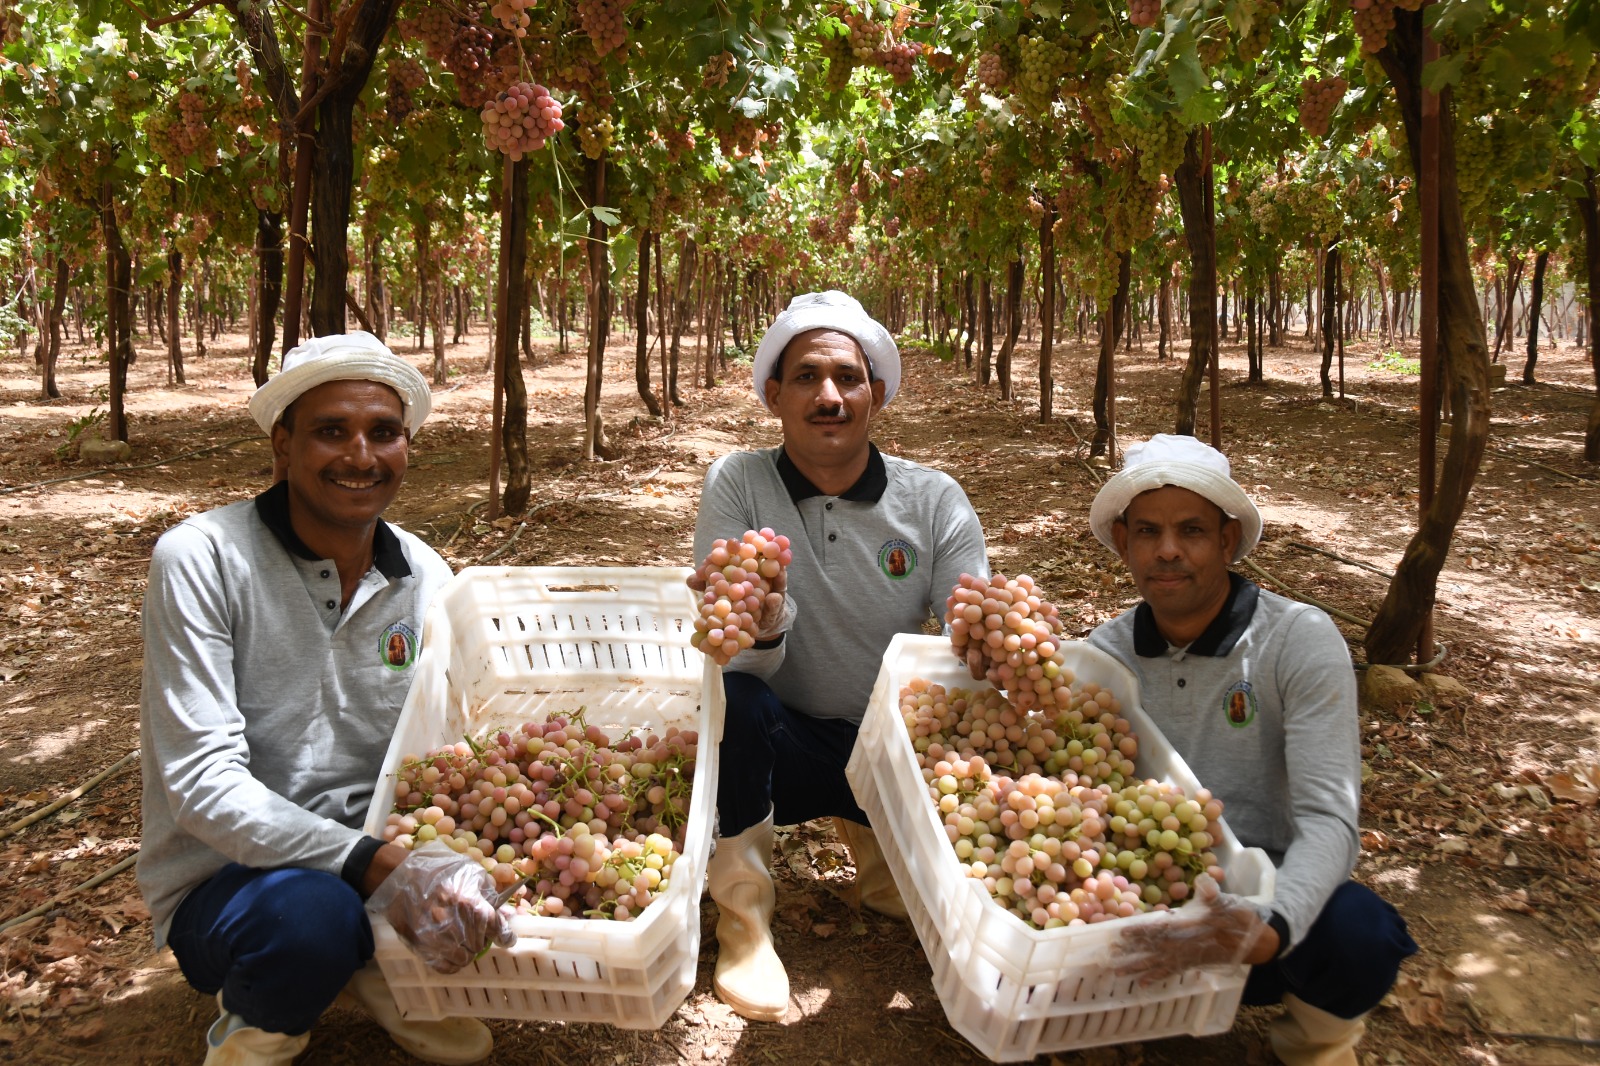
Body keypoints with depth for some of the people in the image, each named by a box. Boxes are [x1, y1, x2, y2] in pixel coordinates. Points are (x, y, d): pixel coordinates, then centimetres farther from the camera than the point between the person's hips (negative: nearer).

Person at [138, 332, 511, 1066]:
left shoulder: (423, 575, -3)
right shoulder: (201, 559, -17)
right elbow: (202, 780, -23)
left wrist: (446, 874, -25)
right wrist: (380, 866, -34)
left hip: (382, 847, 5)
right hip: (225, 880, -4)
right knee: (312, 914, -36)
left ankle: (390, 970, 9)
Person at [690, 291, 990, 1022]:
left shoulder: (935, 502, -5)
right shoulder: (736, 484, -11)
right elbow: (740, 663, -20)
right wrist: (762, 625, -46)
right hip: (781, 748, -2)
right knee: (734, 697, -34)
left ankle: (881, 844, 12)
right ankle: (743, 915, -9)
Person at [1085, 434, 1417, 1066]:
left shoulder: (1300, 642, -13)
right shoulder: (1104, 654, -1)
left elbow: (1329, 819, -21)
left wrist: (1270, 929, -40)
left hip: (1265, 893, -2)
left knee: (1355, 932, -35)